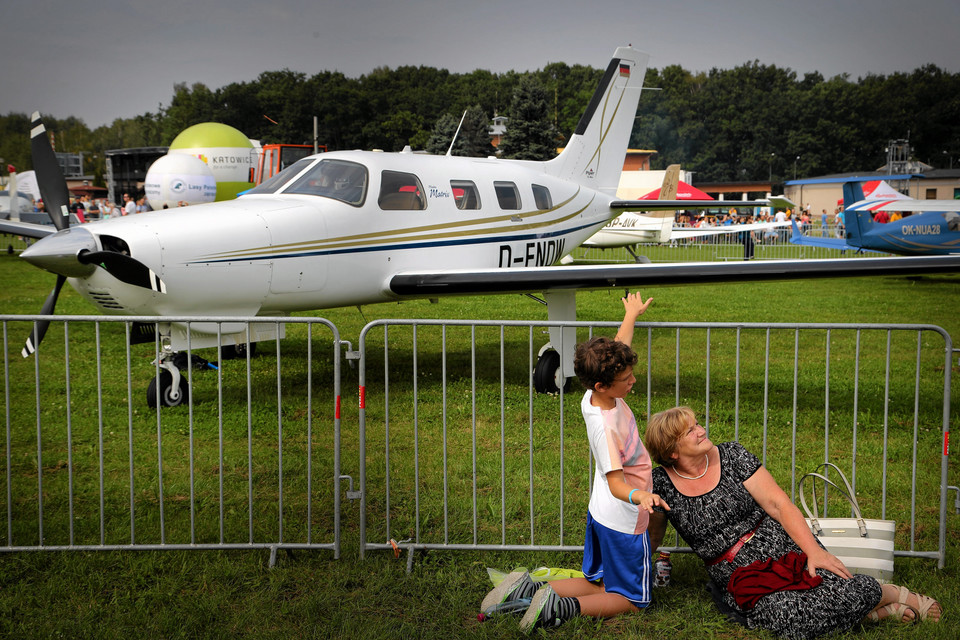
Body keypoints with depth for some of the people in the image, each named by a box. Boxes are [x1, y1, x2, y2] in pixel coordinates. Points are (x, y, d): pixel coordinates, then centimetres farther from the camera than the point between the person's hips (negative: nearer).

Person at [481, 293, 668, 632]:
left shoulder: (594, 397, -8)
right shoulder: (604, 426, -32)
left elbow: (618, 348, 9)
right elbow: (616, 483, -32)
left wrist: (631, 315, 24)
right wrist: (640, 496, -54)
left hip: (600, 512, 9)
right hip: (623, 521, -9)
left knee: (599, 586, 21)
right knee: (630, 599, 8)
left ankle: (527, 589, 7)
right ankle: (559, 607, -9)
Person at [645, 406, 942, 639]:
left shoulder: (731, 456, -3)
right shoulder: (661, 483, -4)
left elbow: (778, 503, -6)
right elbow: (651, 535, 12)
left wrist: (814, 550, -15)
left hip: (783, 546, 1)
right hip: (738, 577, 0)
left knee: (845, 591, -25)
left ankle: (889, 594, 9)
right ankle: (865, 608, -4)